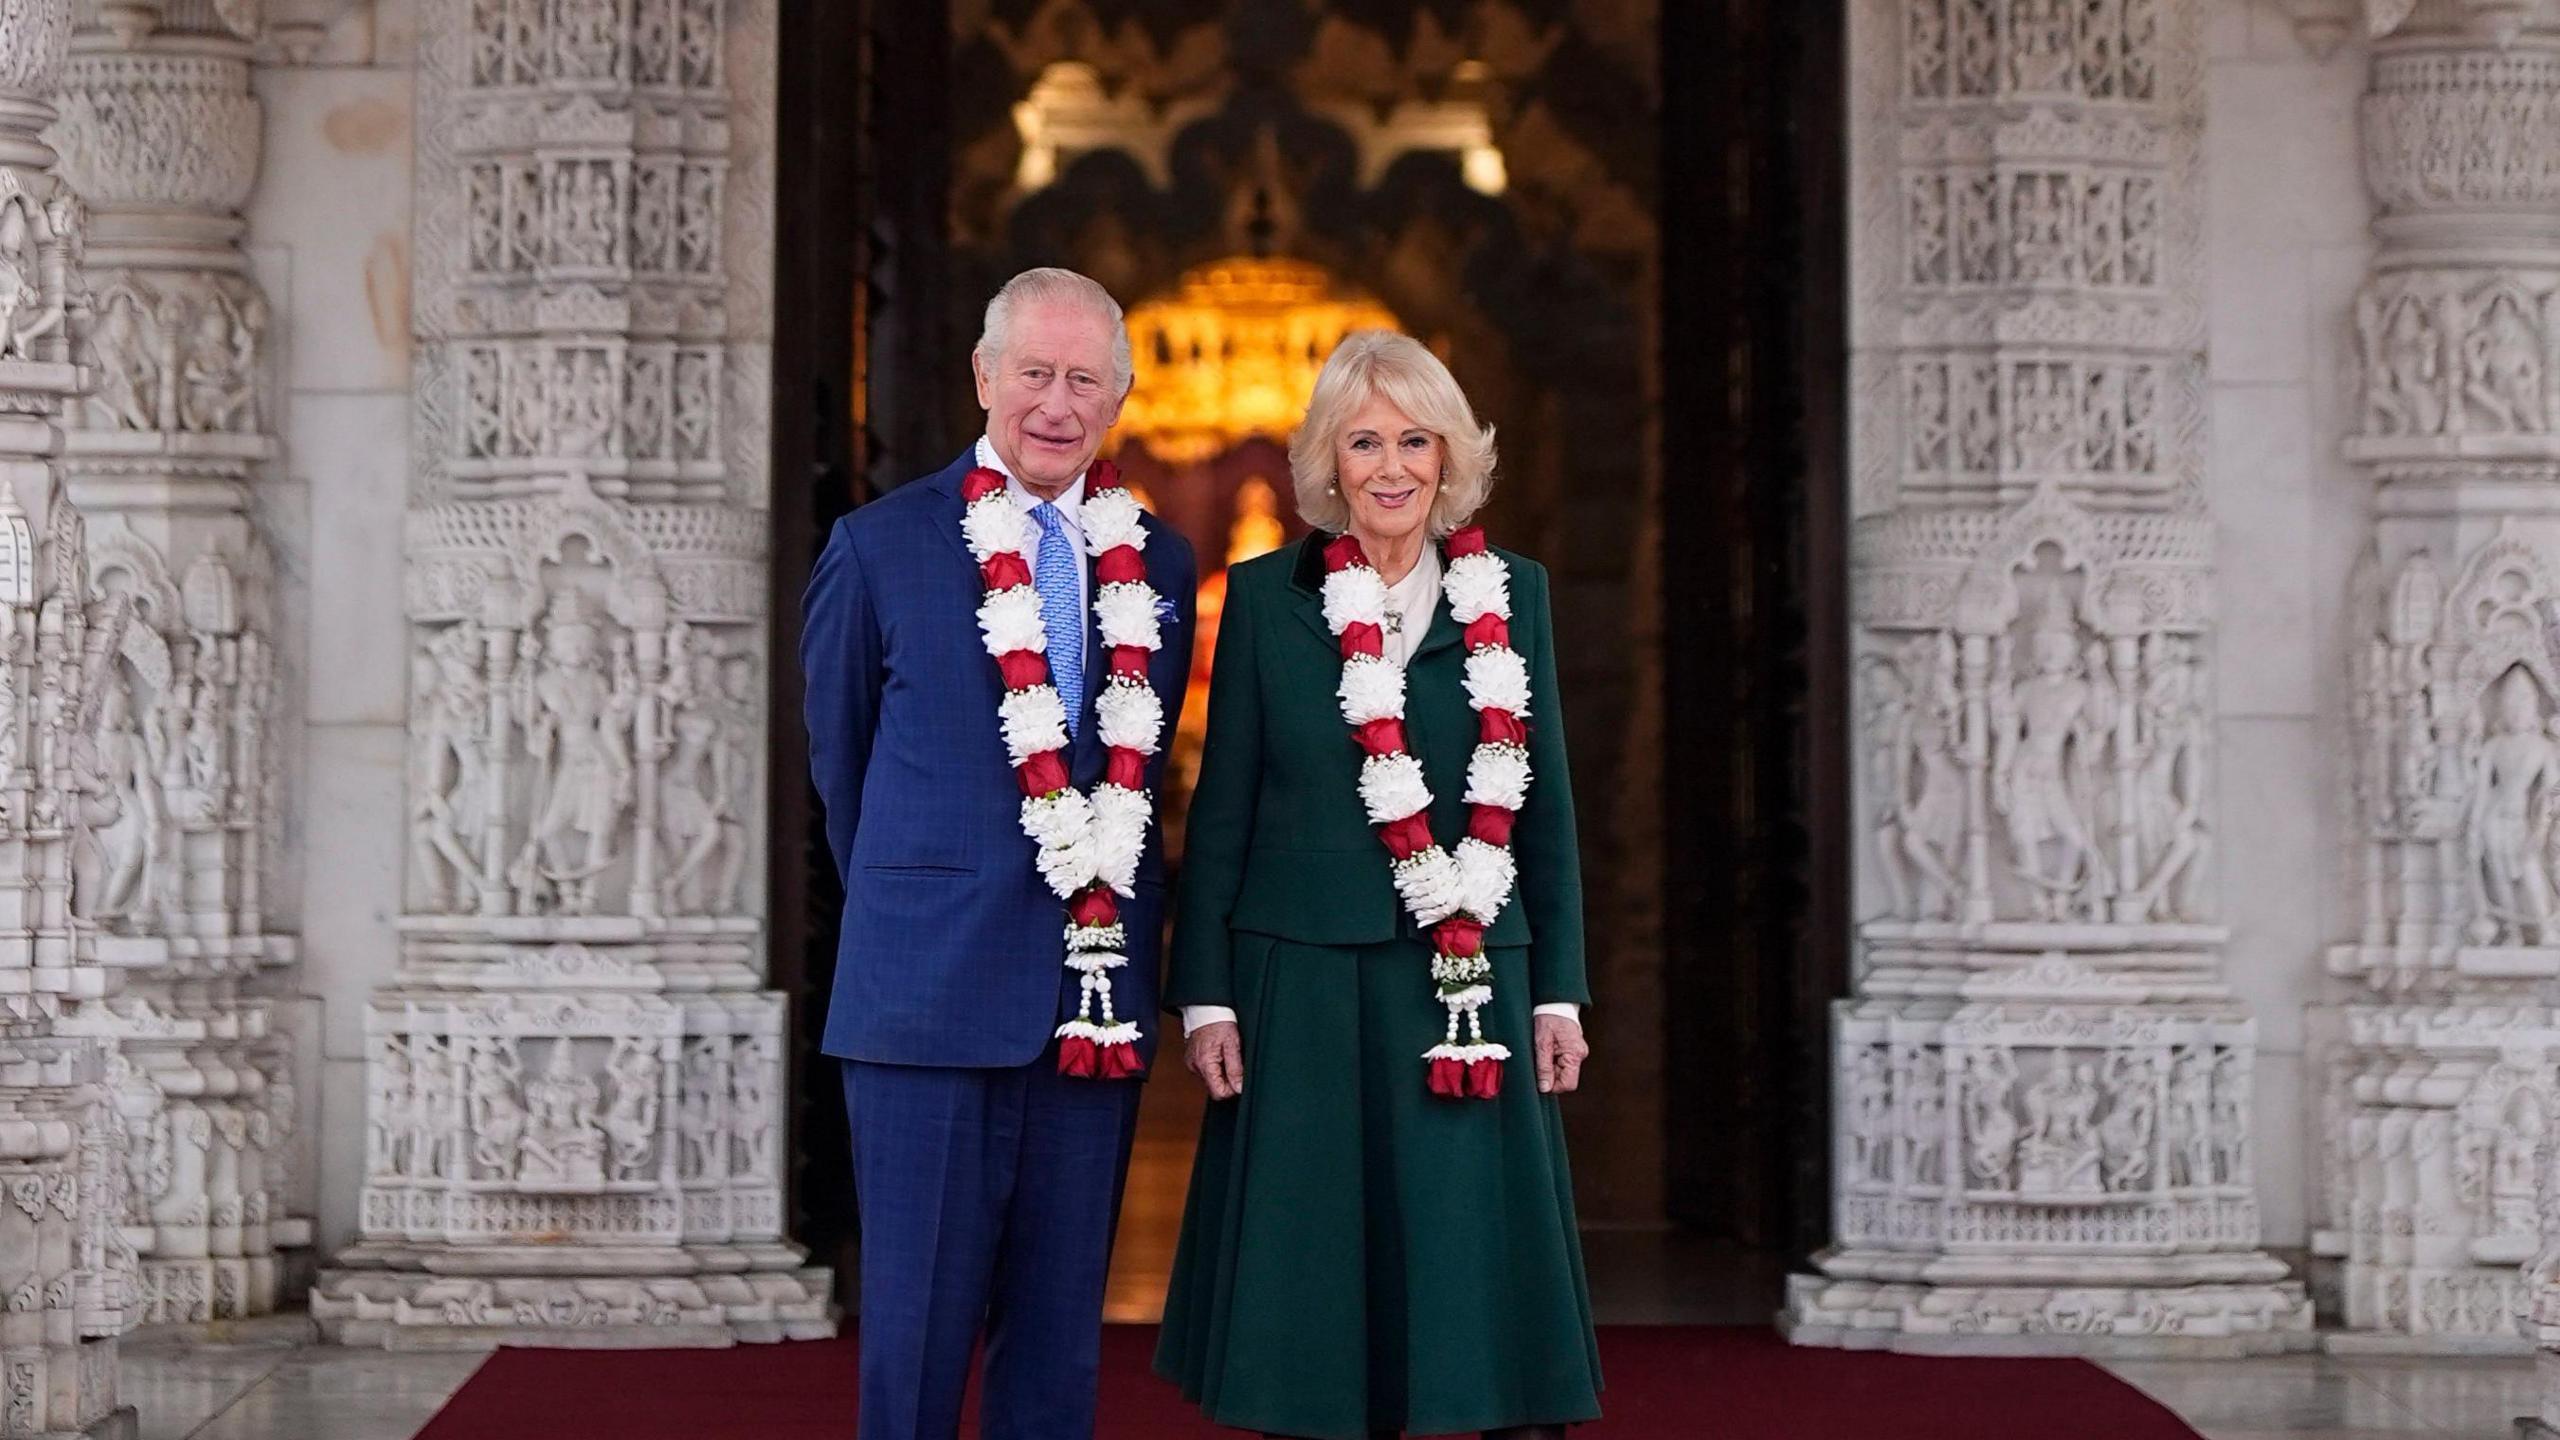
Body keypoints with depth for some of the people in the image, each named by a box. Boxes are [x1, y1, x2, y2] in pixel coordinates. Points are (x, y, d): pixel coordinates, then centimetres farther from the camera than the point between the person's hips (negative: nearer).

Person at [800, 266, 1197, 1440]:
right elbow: (838, 758, 10)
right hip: (932, 991, -3)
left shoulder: (1158, 566, 9)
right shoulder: (881, 546, 0)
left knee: (1062, 1332, 9)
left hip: (1101, 992, 3)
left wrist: (1116, 908, 13)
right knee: (918, 1324, -1)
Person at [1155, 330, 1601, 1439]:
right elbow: (1220, 812, 5)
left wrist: (1558, 992, 4)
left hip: (1474, 987, 1)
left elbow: (1545, 808, 9)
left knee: (1491, 1283, -1)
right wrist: (1205, 994, -2)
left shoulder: (1509, 595, 8)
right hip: (1305, 987, -1)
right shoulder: (1265, 597, 4)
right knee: (1309, 1290, 2)